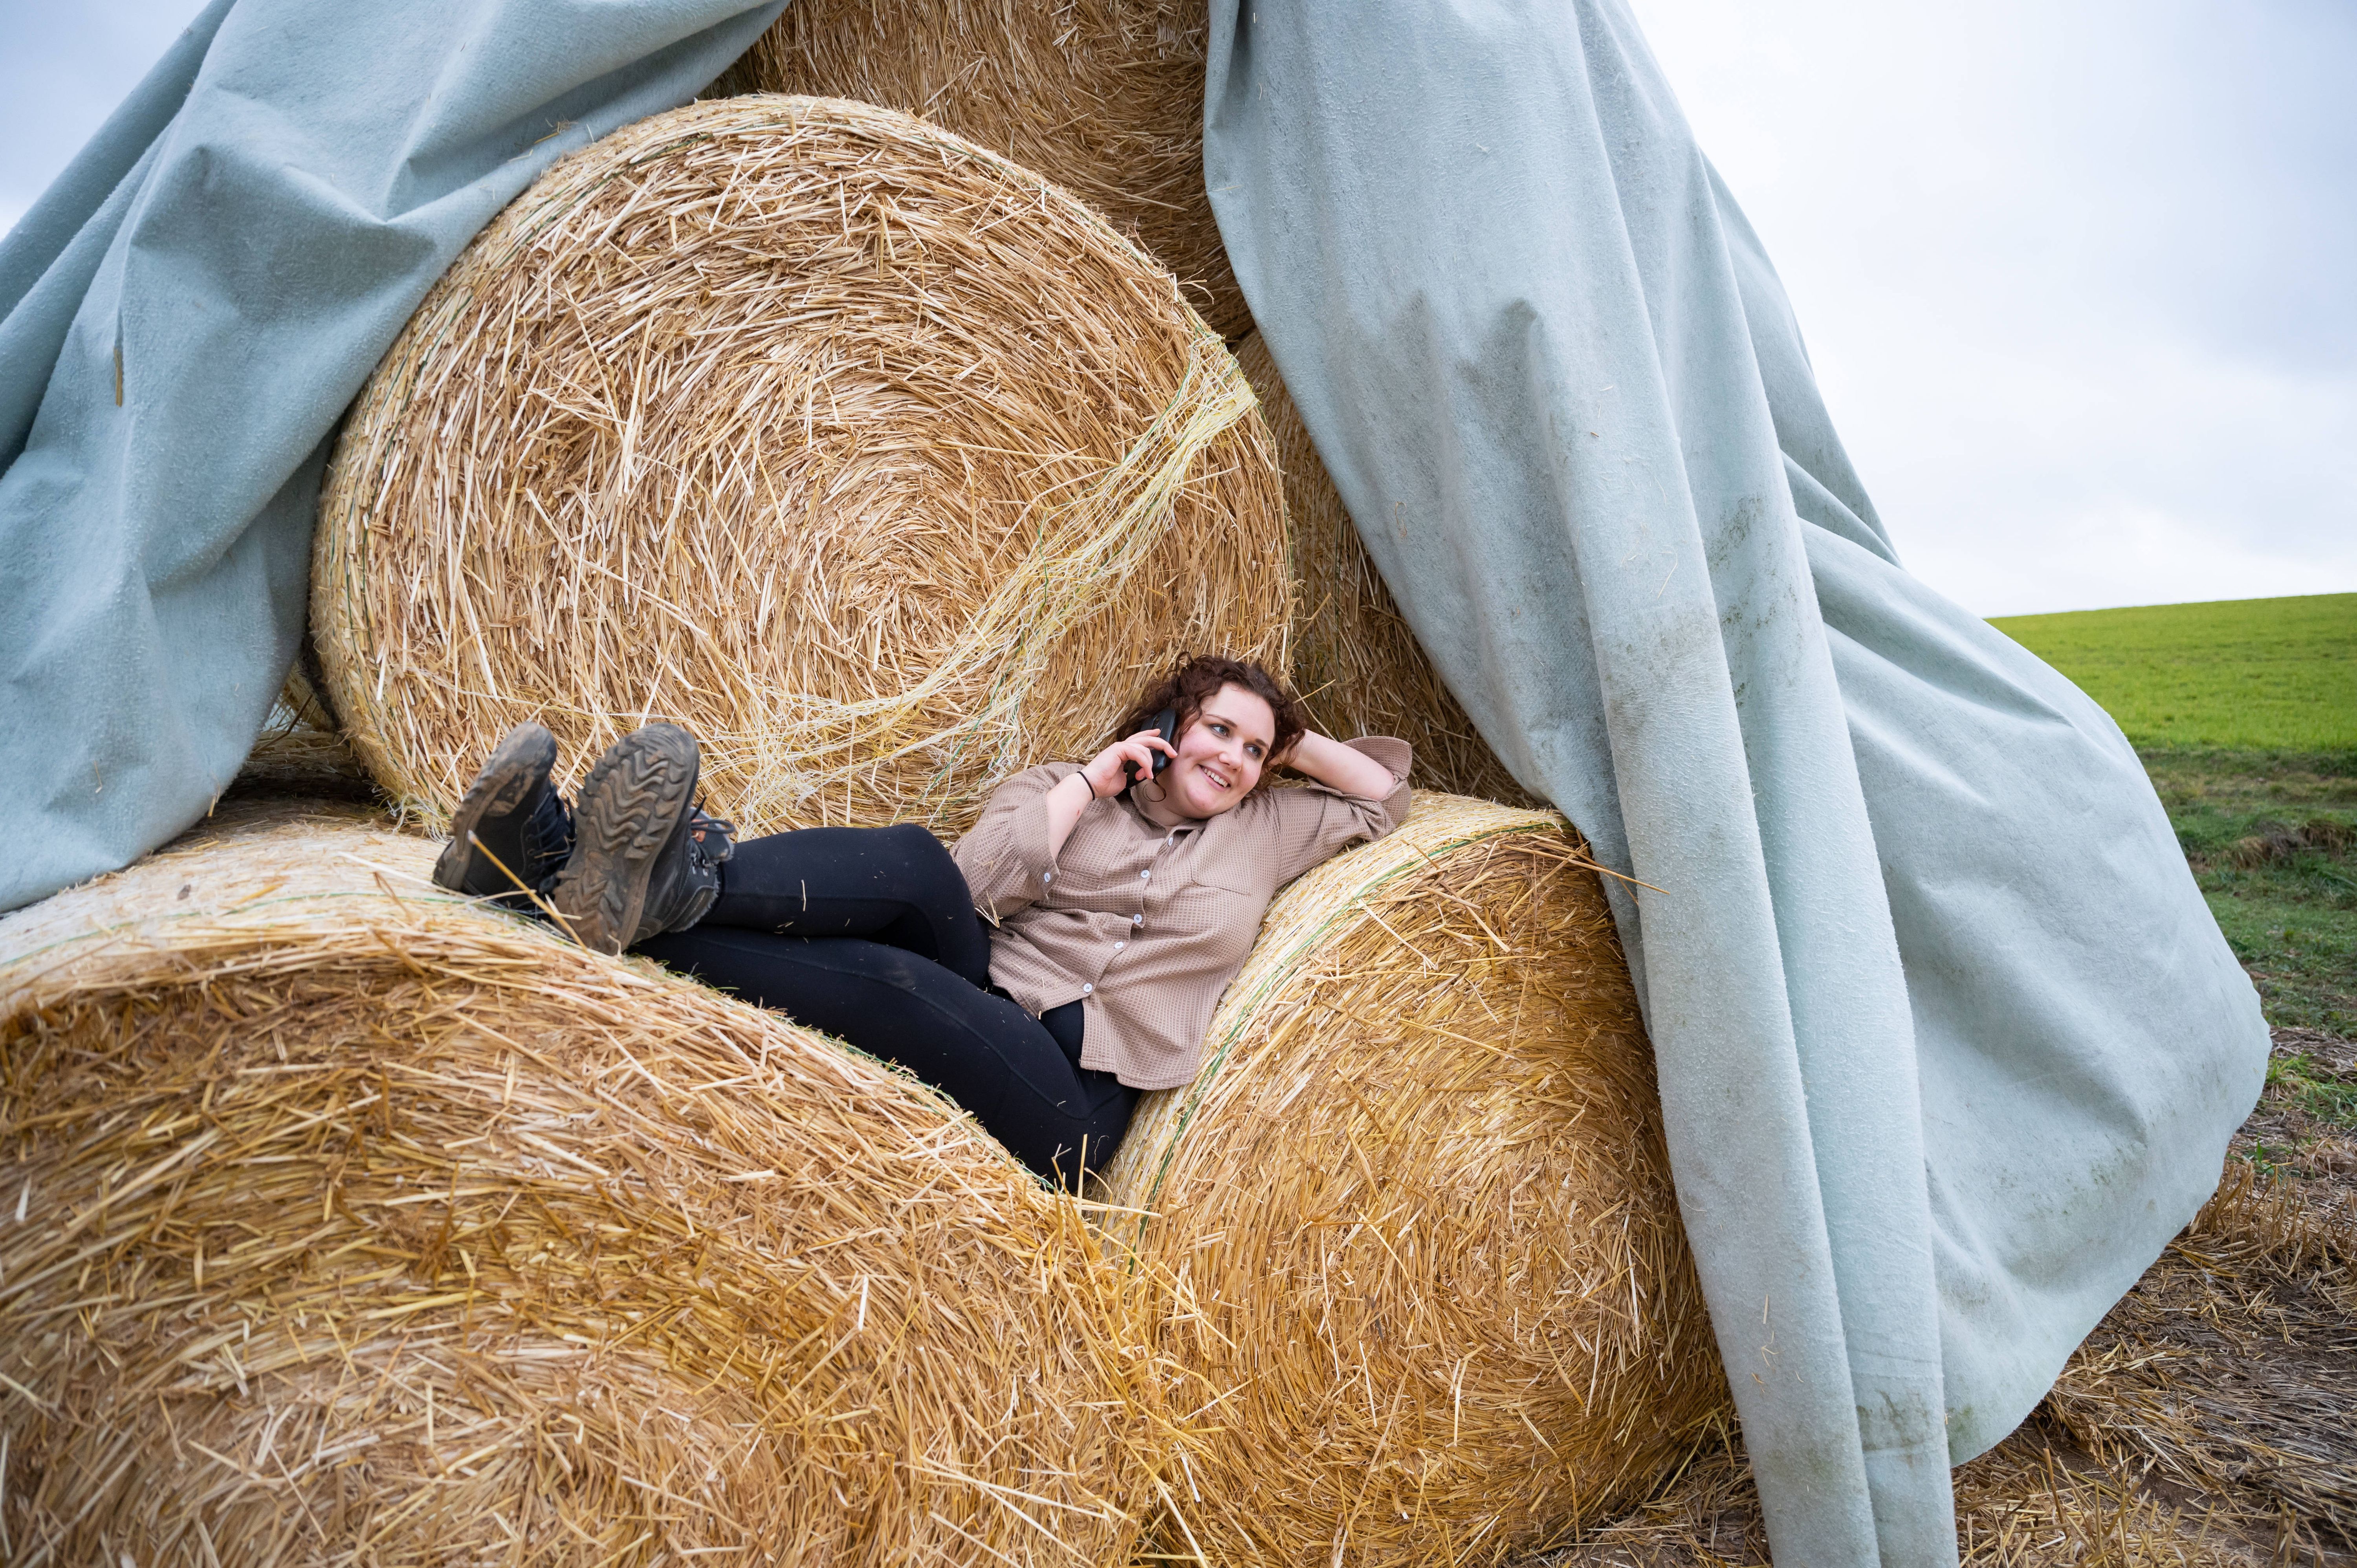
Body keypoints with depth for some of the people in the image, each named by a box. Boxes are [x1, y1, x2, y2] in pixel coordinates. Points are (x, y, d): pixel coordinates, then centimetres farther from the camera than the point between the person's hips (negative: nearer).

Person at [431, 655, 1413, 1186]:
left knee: (885, 977, -35)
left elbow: (1388, 796, 24)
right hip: (979, 1008, 1)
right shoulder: (1059, 790, 18)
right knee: (910, 865, -33)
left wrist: (1293, 740, 19)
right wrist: (1091, 783, 1)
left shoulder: (1264, 832, 22)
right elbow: (979, 886, 0)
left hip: (1072, 1103, -1)